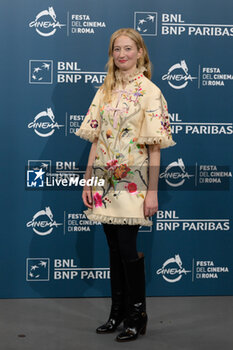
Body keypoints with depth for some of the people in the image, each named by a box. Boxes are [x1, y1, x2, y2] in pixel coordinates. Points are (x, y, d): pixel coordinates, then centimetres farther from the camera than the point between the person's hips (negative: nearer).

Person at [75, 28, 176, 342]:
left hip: (132, 180, -5)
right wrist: (88, 182, 6)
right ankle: (118, 312, 21)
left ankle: (137, 315, 10)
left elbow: (155, 146, -8)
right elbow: (95, 140, 11)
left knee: (127, 248, -5)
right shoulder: (104, 92, 11)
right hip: (106, 178, 5)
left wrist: (152, 191, -12)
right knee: (115, 248, 10)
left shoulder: (150, 92, -5)